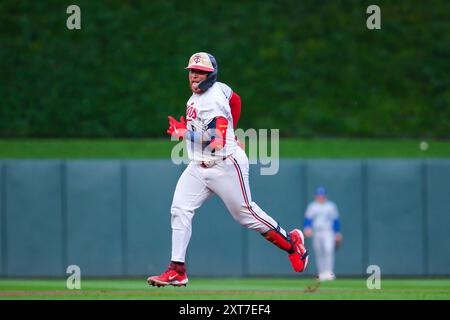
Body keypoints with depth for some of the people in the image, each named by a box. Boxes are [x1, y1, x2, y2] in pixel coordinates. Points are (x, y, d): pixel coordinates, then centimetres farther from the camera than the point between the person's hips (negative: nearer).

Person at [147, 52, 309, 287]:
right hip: (198, 167, 9)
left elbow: (216, 141, -28)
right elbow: (235, 100, 27)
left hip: (225, 165, -9)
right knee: (179, 210, -7)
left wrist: (184, 132, -24)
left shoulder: (213, 101, -20)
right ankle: (177, 271, -10)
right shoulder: (220, 88, 8)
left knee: (245, 213, 2)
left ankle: (291, 243, 24)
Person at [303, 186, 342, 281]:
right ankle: (321, 274, 11)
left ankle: (329, 273, -26)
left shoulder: (331, 206, 10)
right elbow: (308, 219, 2)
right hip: (316, 233, 2)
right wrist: (307, 228, -16)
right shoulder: (312, 206, 10)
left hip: (328, 232, -2)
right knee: (318, 253, 2)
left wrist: (337, 233, 9)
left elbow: (336, 220, 11)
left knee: (329, 250, -20)